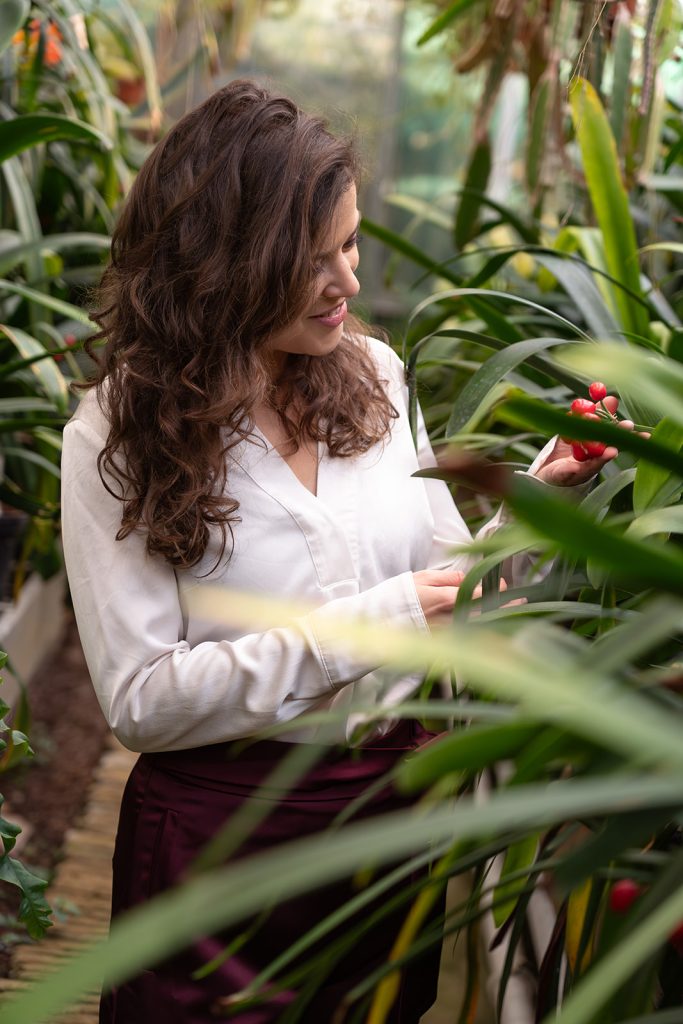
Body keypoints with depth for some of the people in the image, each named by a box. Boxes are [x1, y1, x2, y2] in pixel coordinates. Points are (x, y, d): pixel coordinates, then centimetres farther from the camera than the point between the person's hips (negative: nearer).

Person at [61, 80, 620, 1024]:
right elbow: (139, 700, -18)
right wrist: (368, 627, -23)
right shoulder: (117, 438, -13)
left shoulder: (376, 376, -1)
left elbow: (446, 577, 7)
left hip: (400, 794, 4)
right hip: (223, 830, -4)